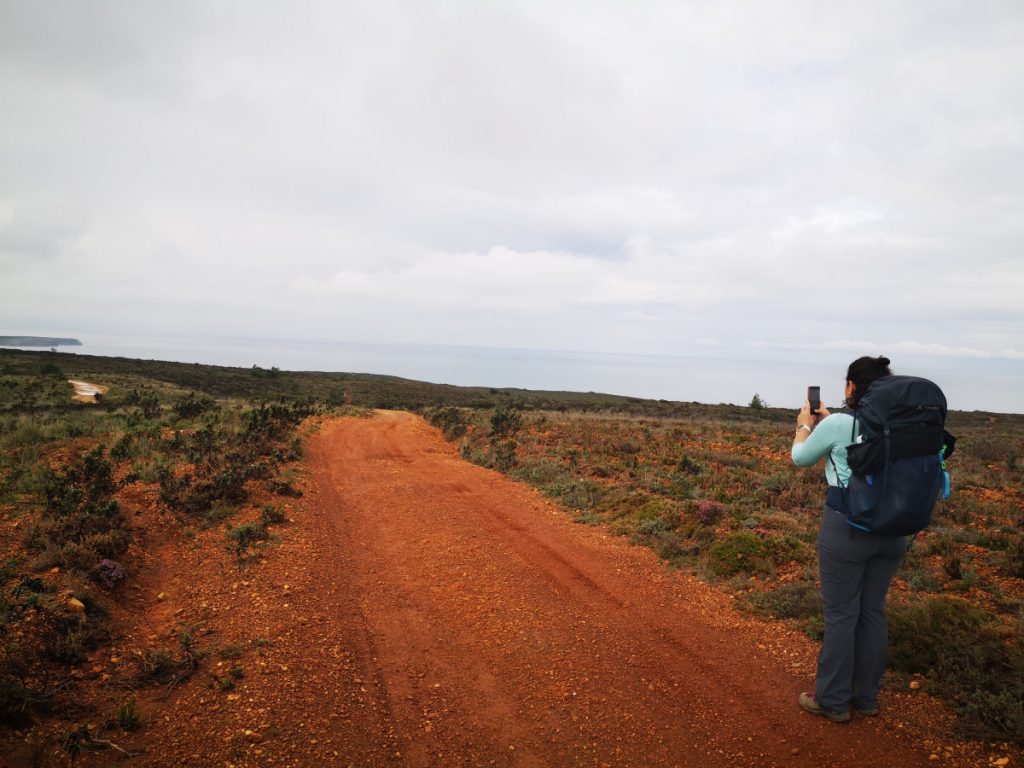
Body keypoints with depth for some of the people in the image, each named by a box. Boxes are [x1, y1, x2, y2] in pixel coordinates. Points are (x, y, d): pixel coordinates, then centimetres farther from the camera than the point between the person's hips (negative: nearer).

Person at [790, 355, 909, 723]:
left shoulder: (837, 424, -13)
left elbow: (801, 458, 4)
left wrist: (805, 425, 20)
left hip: (847, 525, -5)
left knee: (840, 615, 5)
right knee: (873, 612, 16)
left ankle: (833, 700, 17)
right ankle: (866, 697, 28)